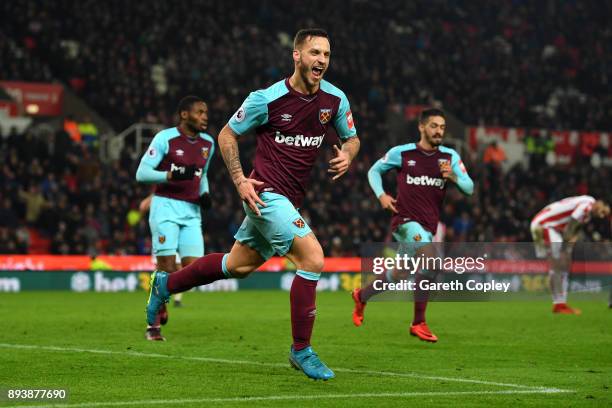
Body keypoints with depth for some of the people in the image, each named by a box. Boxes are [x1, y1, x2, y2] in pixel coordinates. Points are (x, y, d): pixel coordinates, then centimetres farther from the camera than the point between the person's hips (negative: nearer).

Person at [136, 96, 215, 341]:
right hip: (165, 206, -5)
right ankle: (154, 325, 3)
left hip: (191, 211, 5)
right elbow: (141, 173, -10)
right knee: (167, 267, -11)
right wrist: (172, 175, -23)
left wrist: (204, 193, 7)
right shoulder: (165, 138, -7)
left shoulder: (208, 143, 12)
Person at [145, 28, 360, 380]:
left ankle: (165, 284, 40)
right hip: (266, 193, -7)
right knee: (313, 259, -19)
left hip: (289, 201, 7)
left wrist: (347, 156, -8)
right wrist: (240, 180, -11)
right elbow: (227, 134, 0)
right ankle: (301, 351, -8)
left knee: (238, 266, 19)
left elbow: (352, 137, 16)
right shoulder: (267, 99, -13)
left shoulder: (336, 99, 0)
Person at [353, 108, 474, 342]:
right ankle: (419, 323, -19)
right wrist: (381, 195, -6)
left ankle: (362, 296, 42)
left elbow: (469, 189, -1)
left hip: (428, 225, 5)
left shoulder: (450, 156, 3)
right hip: (405, 220, -5)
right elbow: (374, 171, 11)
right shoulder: (402, 153, -3)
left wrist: (453, 177, -22)